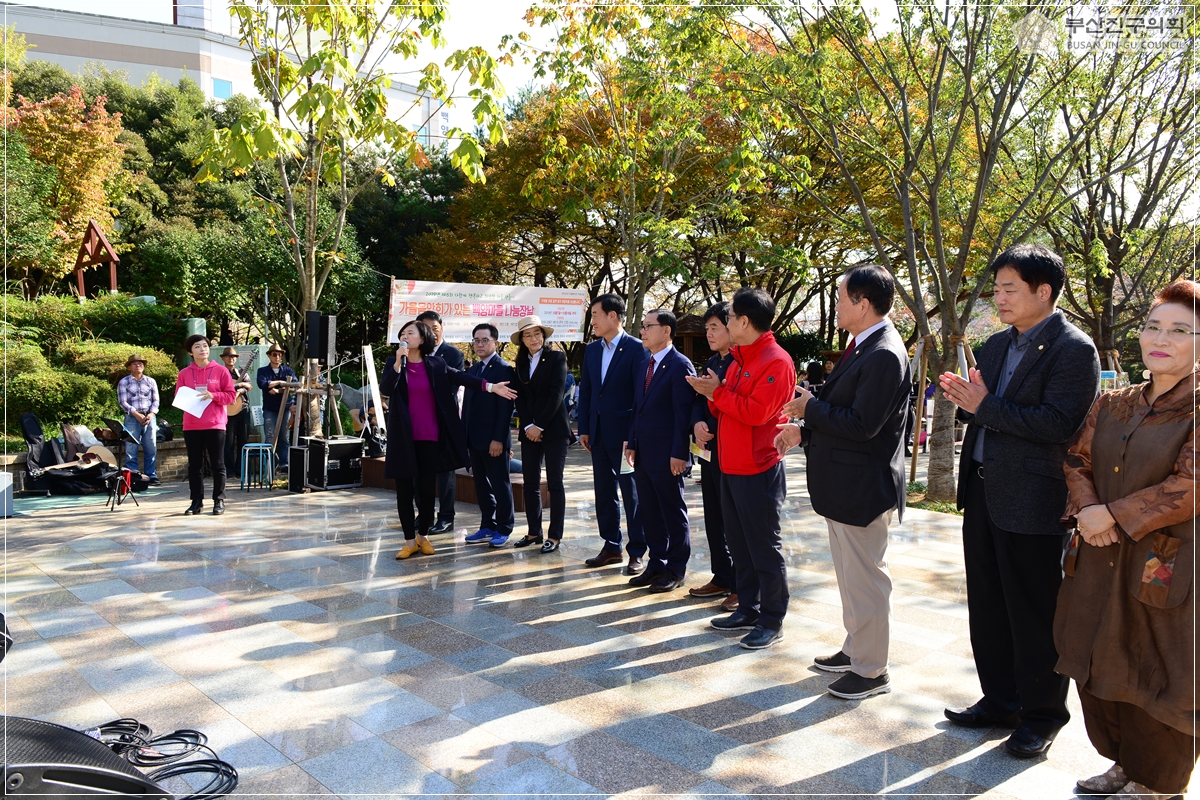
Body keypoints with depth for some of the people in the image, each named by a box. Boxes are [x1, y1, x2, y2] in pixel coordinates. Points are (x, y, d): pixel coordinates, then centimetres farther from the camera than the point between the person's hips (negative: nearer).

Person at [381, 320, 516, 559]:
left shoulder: (435, 364, 3)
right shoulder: (393, 362, 3)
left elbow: (460, 377, -5)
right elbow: (385, 389, -11)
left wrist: (490, 386, -15)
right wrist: (399, 362, -20)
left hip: (430, 436, 0)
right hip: (403, 437, 0)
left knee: (427, 487, 6)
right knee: (404, 489, 3)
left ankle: (423, 535, 24)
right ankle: (409, 541, 15)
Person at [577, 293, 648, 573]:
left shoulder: (636, 349, -10)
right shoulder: (591, 350, 10)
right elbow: (585, 391, 13)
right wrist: (584, 429, 8)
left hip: (624, 433, -7)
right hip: (598, 433, 7)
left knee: (632, 493, 2)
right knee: (604, 492, 12)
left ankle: (637, 552, 11)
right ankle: (611, 546, 24)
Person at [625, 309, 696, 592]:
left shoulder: (680, 365, -12)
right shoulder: (644, 364, 14)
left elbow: (683, 413, -16)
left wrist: (679, 453, -19)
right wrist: (632, 443, 11)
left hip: (666, 455, -8)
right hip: (643, 453, 8)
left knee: (673, 513, 5)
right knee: (649, 513, 14)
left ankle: (675, 569, 16)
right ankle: (656, 564, 25)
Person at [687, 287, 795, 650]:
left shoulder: (776, 361, -14)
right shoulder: (739, 360, 15)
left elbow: (757, 412, -23)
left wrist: (718, 392, -15)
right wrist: (713, 395, -2)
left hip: (759, 471, -9)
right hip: (731, 468, 9)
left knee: (764, 549, 1)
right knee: (739, 545, 16)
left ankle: (772, 621, 12)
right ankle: (748, 609, 28)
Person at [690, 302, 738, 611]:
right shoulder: (712, 363, 13)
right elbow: (700, 401, 14)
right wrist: (698, 424, -4)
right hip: (711, 450, 9)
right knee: (714, 520, 16)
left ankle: (741, 587, 13)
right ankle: (721, 578, 29)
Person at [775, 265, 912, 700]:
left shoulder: (885, 355, -22)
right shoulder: (861, 346, 10)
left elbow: (861, 424, -27)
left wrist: (811, 408, -15)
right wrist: (805, 430, 10)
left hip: (862, 488, -10)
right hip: (843, 485, 11)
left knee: (865, 579, 3)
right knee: (851, 576, 21)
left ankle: (871, 671, 18)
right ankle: (855, 649, 37)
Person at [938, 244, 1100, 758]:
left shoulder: (1073, 349, -11)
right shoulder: (996, 346, 13)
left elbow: (1059, 424, -21)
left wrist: (984, 407, -19)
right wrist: (964, 399, -4)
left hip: (1032, 503, -8)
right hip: (983, 495, 8)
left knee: (1034, 615, 6)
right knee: (988, 608, 17)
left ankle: (1041, 715, 24)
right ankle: (1001, 700, 34)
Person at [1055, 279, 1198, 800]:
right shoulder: (1112, 405, 8)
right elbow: (1077, 460, 12)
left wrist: (1115, 516, -17)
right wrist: (1086, 508, -7)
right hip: (1100, 562, 6)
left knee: (1158, 678, 8)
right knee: (1099, 669, 15)